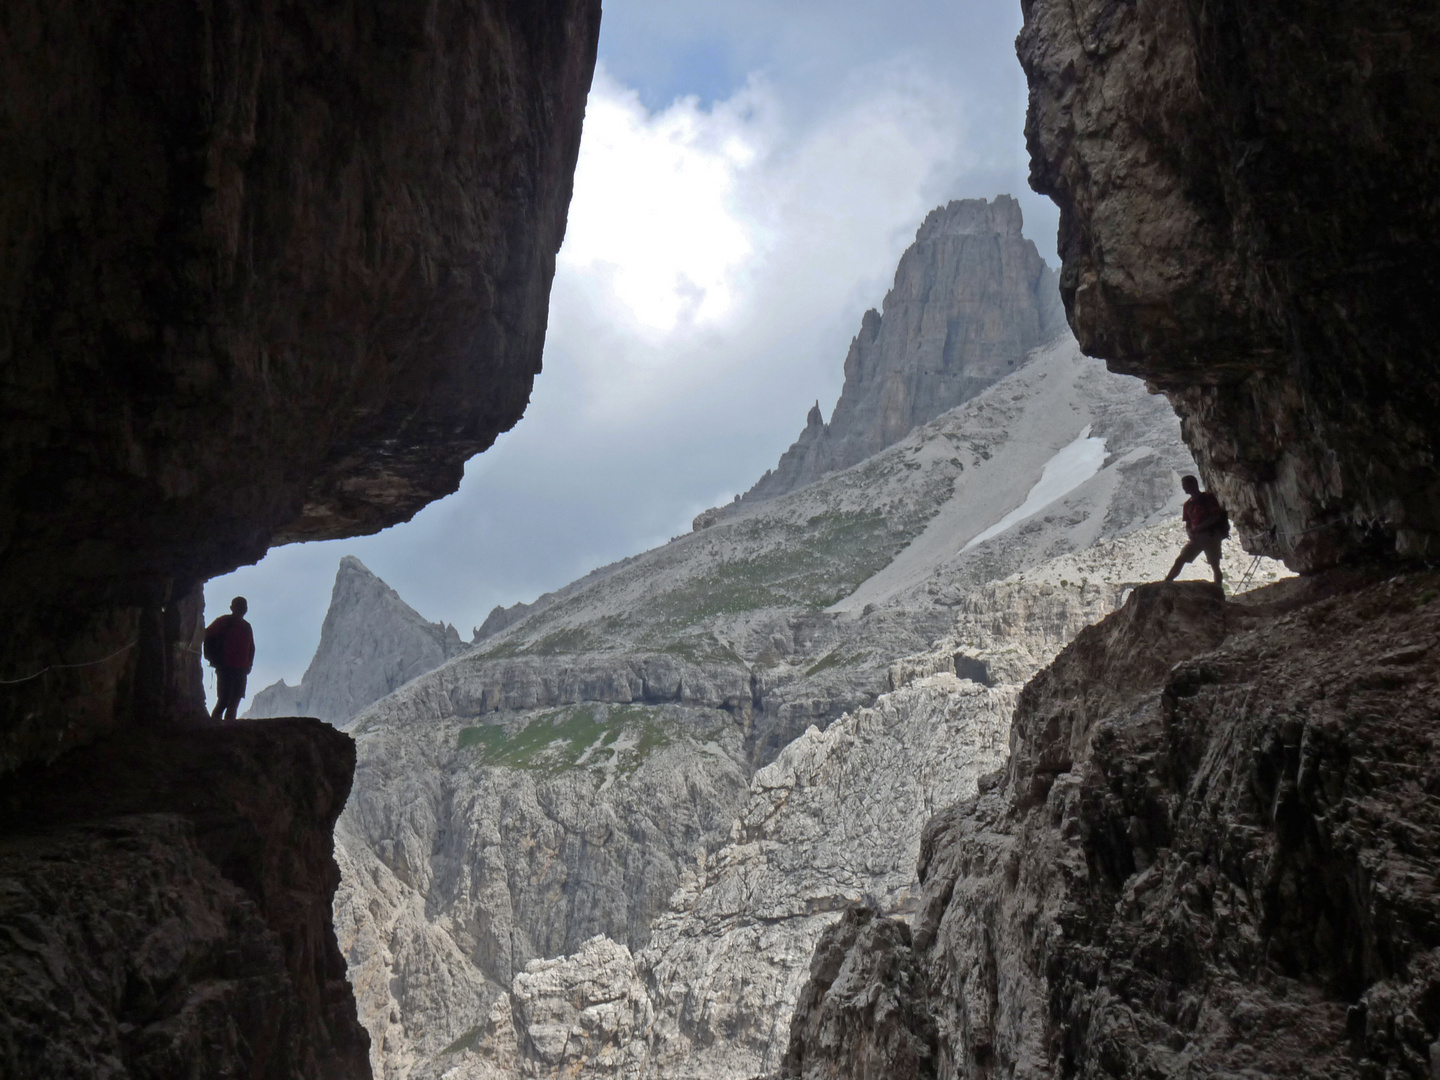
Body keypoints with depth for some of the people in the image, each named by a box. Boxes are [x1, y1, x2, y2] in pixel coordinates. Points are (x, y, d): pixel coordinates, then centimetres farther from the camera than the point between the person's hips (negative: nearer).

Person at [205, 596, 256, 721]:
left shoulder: (246, 627, 17)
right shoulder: (223, 622, 0)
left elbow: (251, 648, 26)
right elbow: (207, 636, -3)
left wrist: (248, 665, 12)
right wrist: (215, 661, -8)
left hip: (241, 671, 6)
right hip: (225, 669, -6)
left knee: (234, 703, 3)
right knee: (223, 700, -13)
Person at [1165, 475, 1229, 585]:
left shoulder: (1208, 498, -4)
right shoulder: (1188, 504, 13)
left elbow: (1216, 516, -12)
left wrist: (1199, 528, -18)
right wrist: (1190, 532, -8)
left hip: (1211, 536, -5)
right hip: (1196, 538, 5)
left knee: (1215, 566, -3)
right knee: (1180, 560, -4)